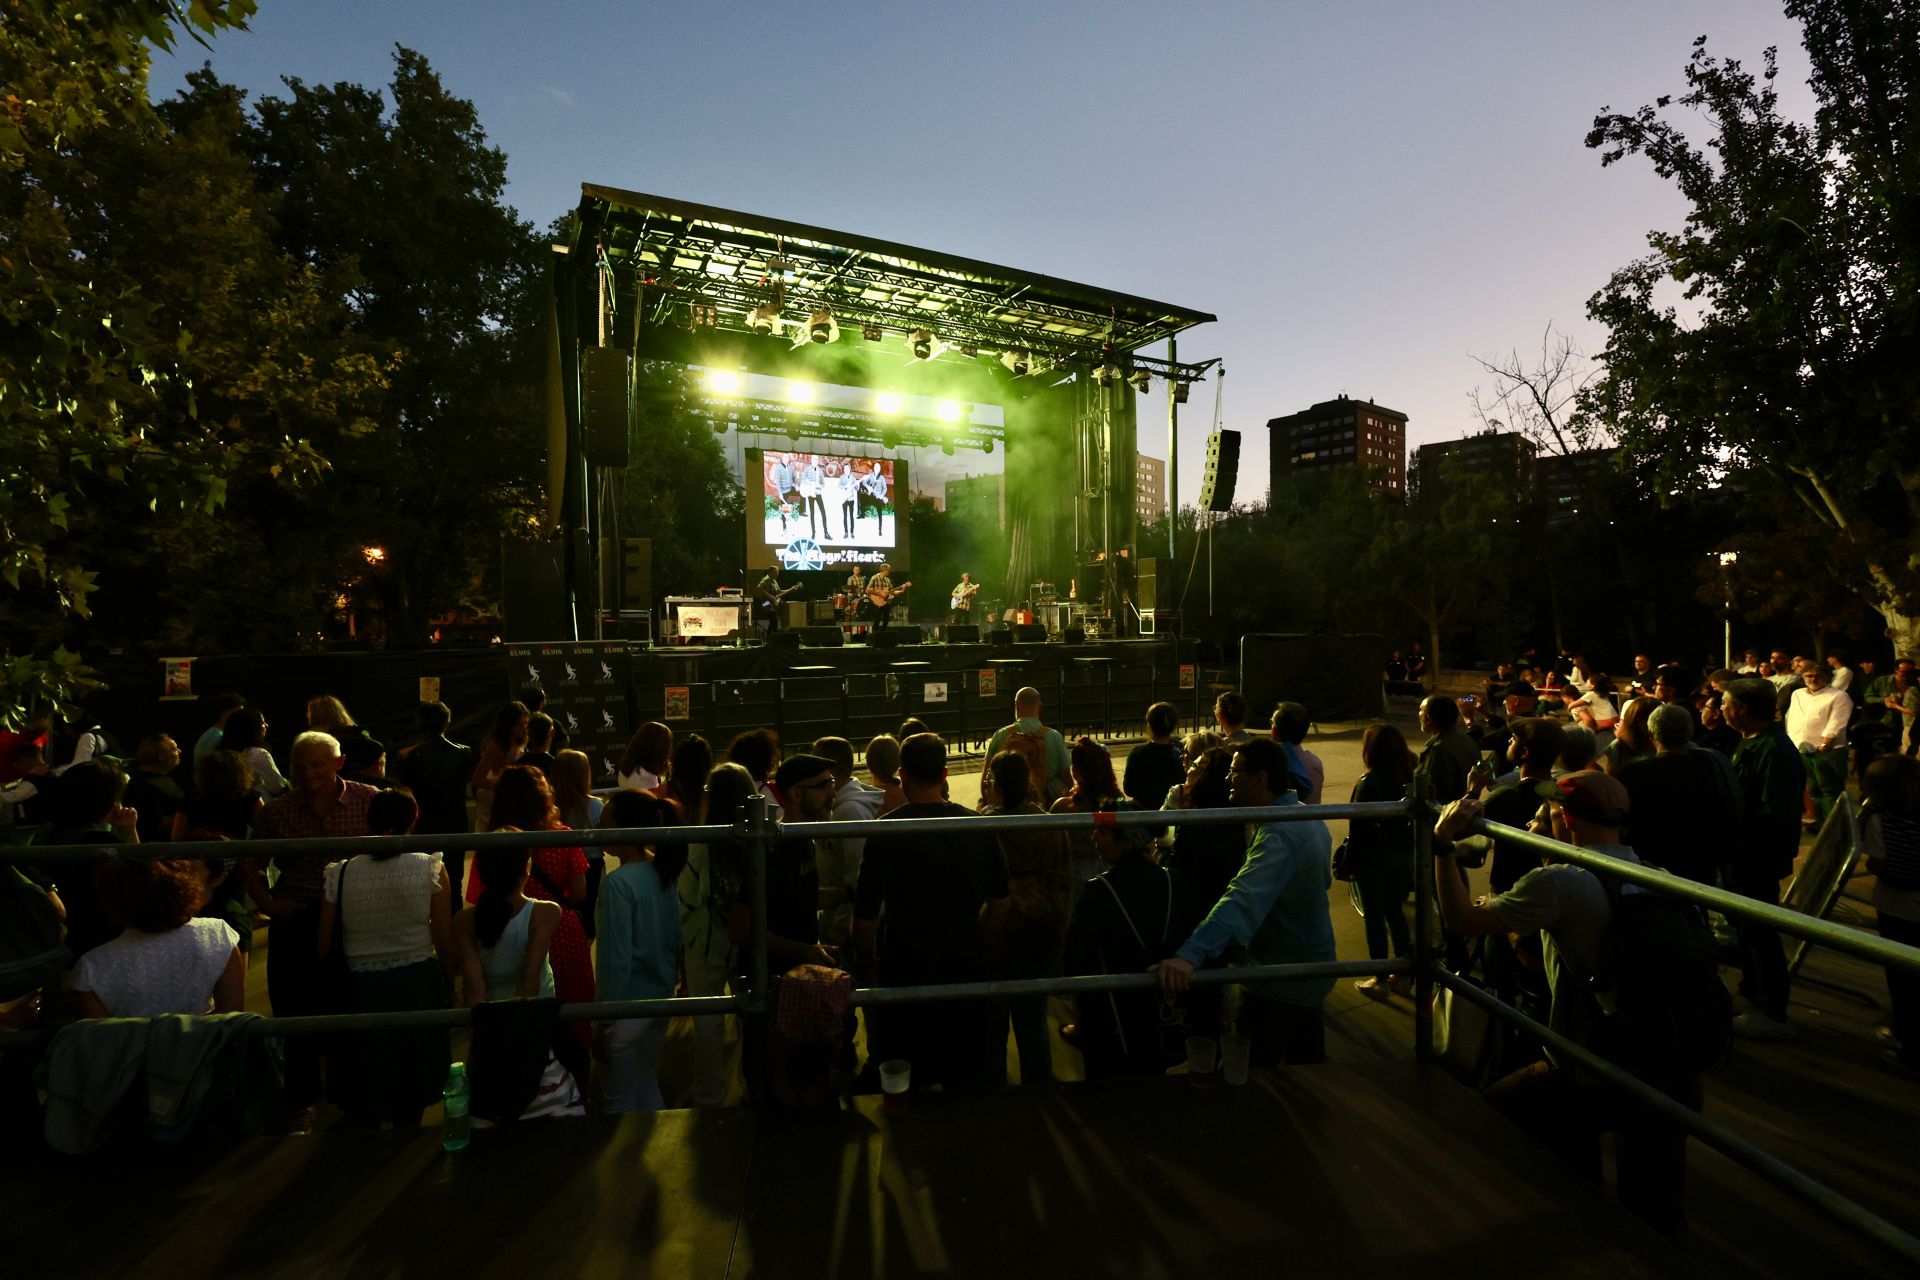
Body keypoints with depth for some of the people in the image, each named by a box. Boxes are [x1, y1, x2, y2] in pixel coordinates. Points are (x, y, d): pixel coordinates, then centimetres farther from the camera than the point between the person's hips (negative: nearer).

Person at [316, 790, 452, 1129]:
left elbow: (324, 946, -4)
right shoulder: (430, 868, -12)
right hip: (419, 983, 0)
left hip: (362, 987, 0)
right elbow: (445, 940, -7)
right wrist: (450, 976, 10)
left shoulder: (339, 874, -10)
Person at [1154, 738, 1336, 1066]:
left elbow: (1243, 900, -45)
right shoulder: (1310, 818, 2)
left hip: (1280, 981, -9)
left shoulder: (1278, 835, -29)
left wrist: (1191, 954, -56)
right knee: (1308, 1060, 22)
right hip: (1311, 972, 9)